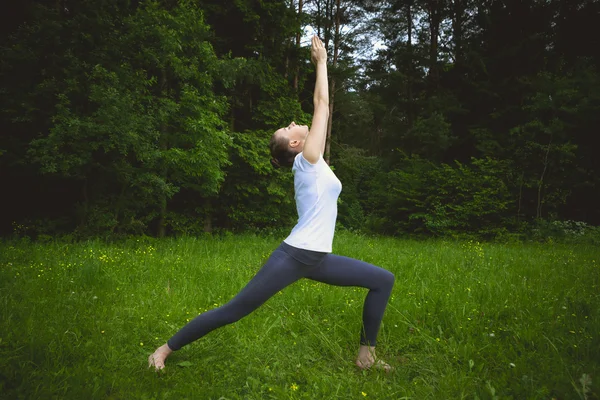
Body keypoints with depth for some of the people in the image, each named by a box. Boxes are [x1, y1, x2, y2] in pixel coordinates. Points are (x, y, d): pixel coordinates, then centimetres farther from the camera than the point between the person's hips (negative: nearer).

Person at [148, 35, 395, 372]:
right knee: (232, 312, -4)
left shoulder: (314, 162, 15)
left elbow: (321, 107, 19)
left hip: (318, 259, 9)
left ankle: (367, 354, 13)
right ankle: (164, 350, 10)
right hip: (294, 256, -9)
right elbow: (321, 102, -3)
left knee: (383, 280, 7)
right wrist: (321, 61, 5)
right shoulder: (308, 158, -7)